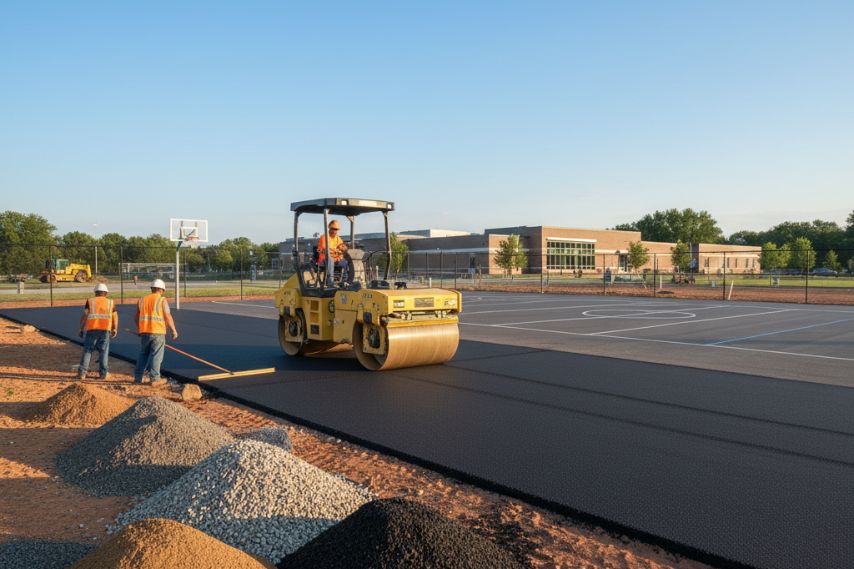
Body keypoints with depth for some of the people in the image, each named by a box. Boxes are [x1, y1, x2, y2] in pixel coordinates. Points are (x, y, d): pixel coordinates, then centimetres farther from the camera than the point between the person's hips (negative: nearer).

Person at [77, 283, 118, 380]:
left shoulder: (90, 301, 8)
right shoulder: (110, 302, 13)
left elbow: (84, 316, -1)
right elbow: (115, 317, 12)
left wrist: (81, 329, 3)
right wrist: (115, 329, 23)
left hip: (92, 329, 0)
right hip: (105, 329, 1)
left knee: (87, 351, 6)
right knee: (104, 351, 7)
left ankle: (82, 372, 1)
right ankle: (103, 373, 6)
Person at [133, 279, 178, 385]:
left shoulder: (142, 300, 11)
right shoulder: (162, 300, -4)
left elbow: (136, 317, 17)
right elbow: (168, 317, -10)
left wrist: (139, 328, 32)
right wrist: (174, 330, 0)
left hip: (144, 332, 5)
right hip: (158, 332, -5)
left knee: (143, 355, 14)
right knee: (156, 356, 0)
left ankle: (137, 378, 15)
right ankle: (154, 378, 0)